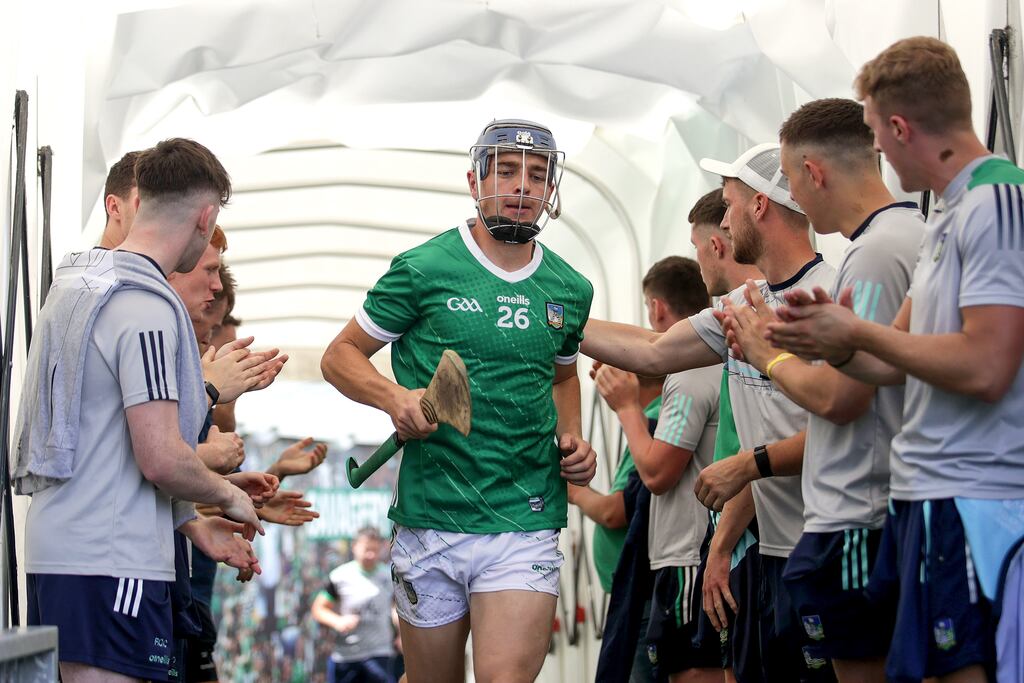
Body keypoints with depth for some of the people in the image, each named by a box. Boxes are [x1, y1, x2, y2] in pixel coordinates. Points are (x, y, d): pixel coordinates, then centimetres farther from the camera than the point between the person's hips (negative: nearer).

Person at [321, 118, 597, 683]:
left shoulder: (570, 292, 10)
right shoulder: (424, 270, -2)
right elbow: (340, 355, 5)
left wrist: (572, 438, 10)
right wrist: (396, 397, -14)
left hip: (526, 525, 2)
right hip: (430, 523, -1)